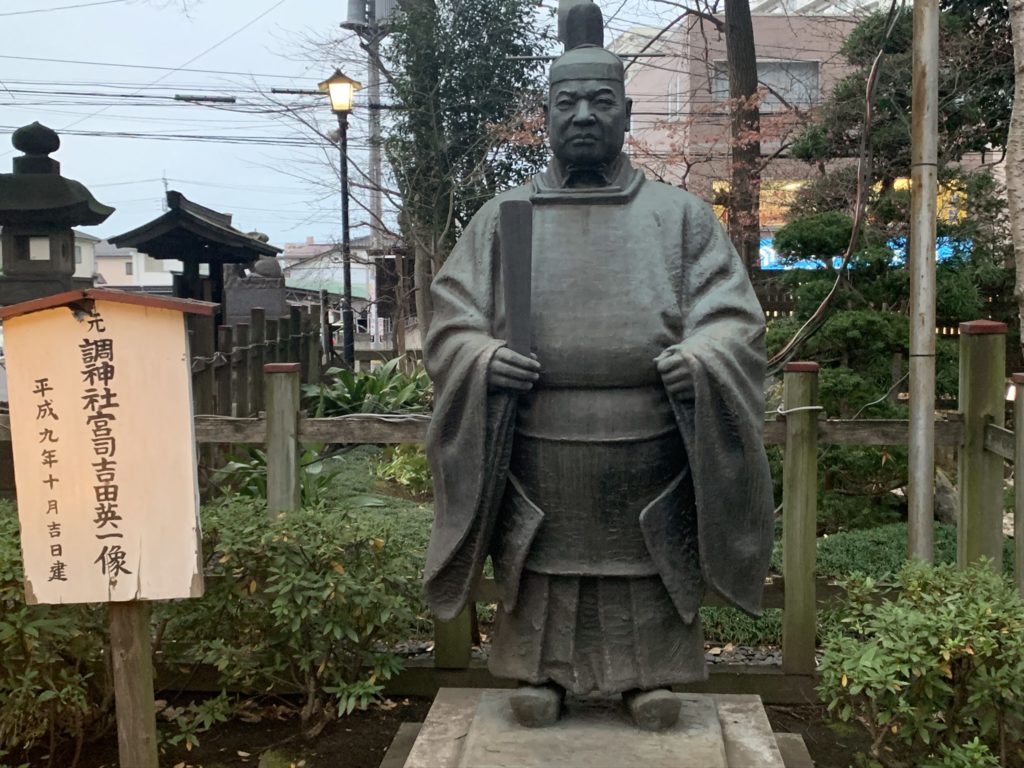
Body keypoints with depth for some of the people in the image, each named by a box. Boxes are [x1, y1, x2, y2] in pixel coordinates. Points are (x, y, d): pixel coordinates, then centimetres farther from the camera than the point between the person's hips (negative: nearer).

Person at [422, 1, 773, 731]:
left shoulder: (682, 216, 8)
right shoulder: (502, 217, 9)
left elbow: (735, 319, 3)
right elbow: (450, 323, 7)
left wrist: (700, 359, -19)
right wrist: (483, 359, -14)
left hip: (650, 471, 0)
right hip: (537, 472, 1)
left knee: (648, 604, 7)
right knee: (542, 586, 8)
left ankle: (652, 679, 26)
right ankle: (540, 675, 27)